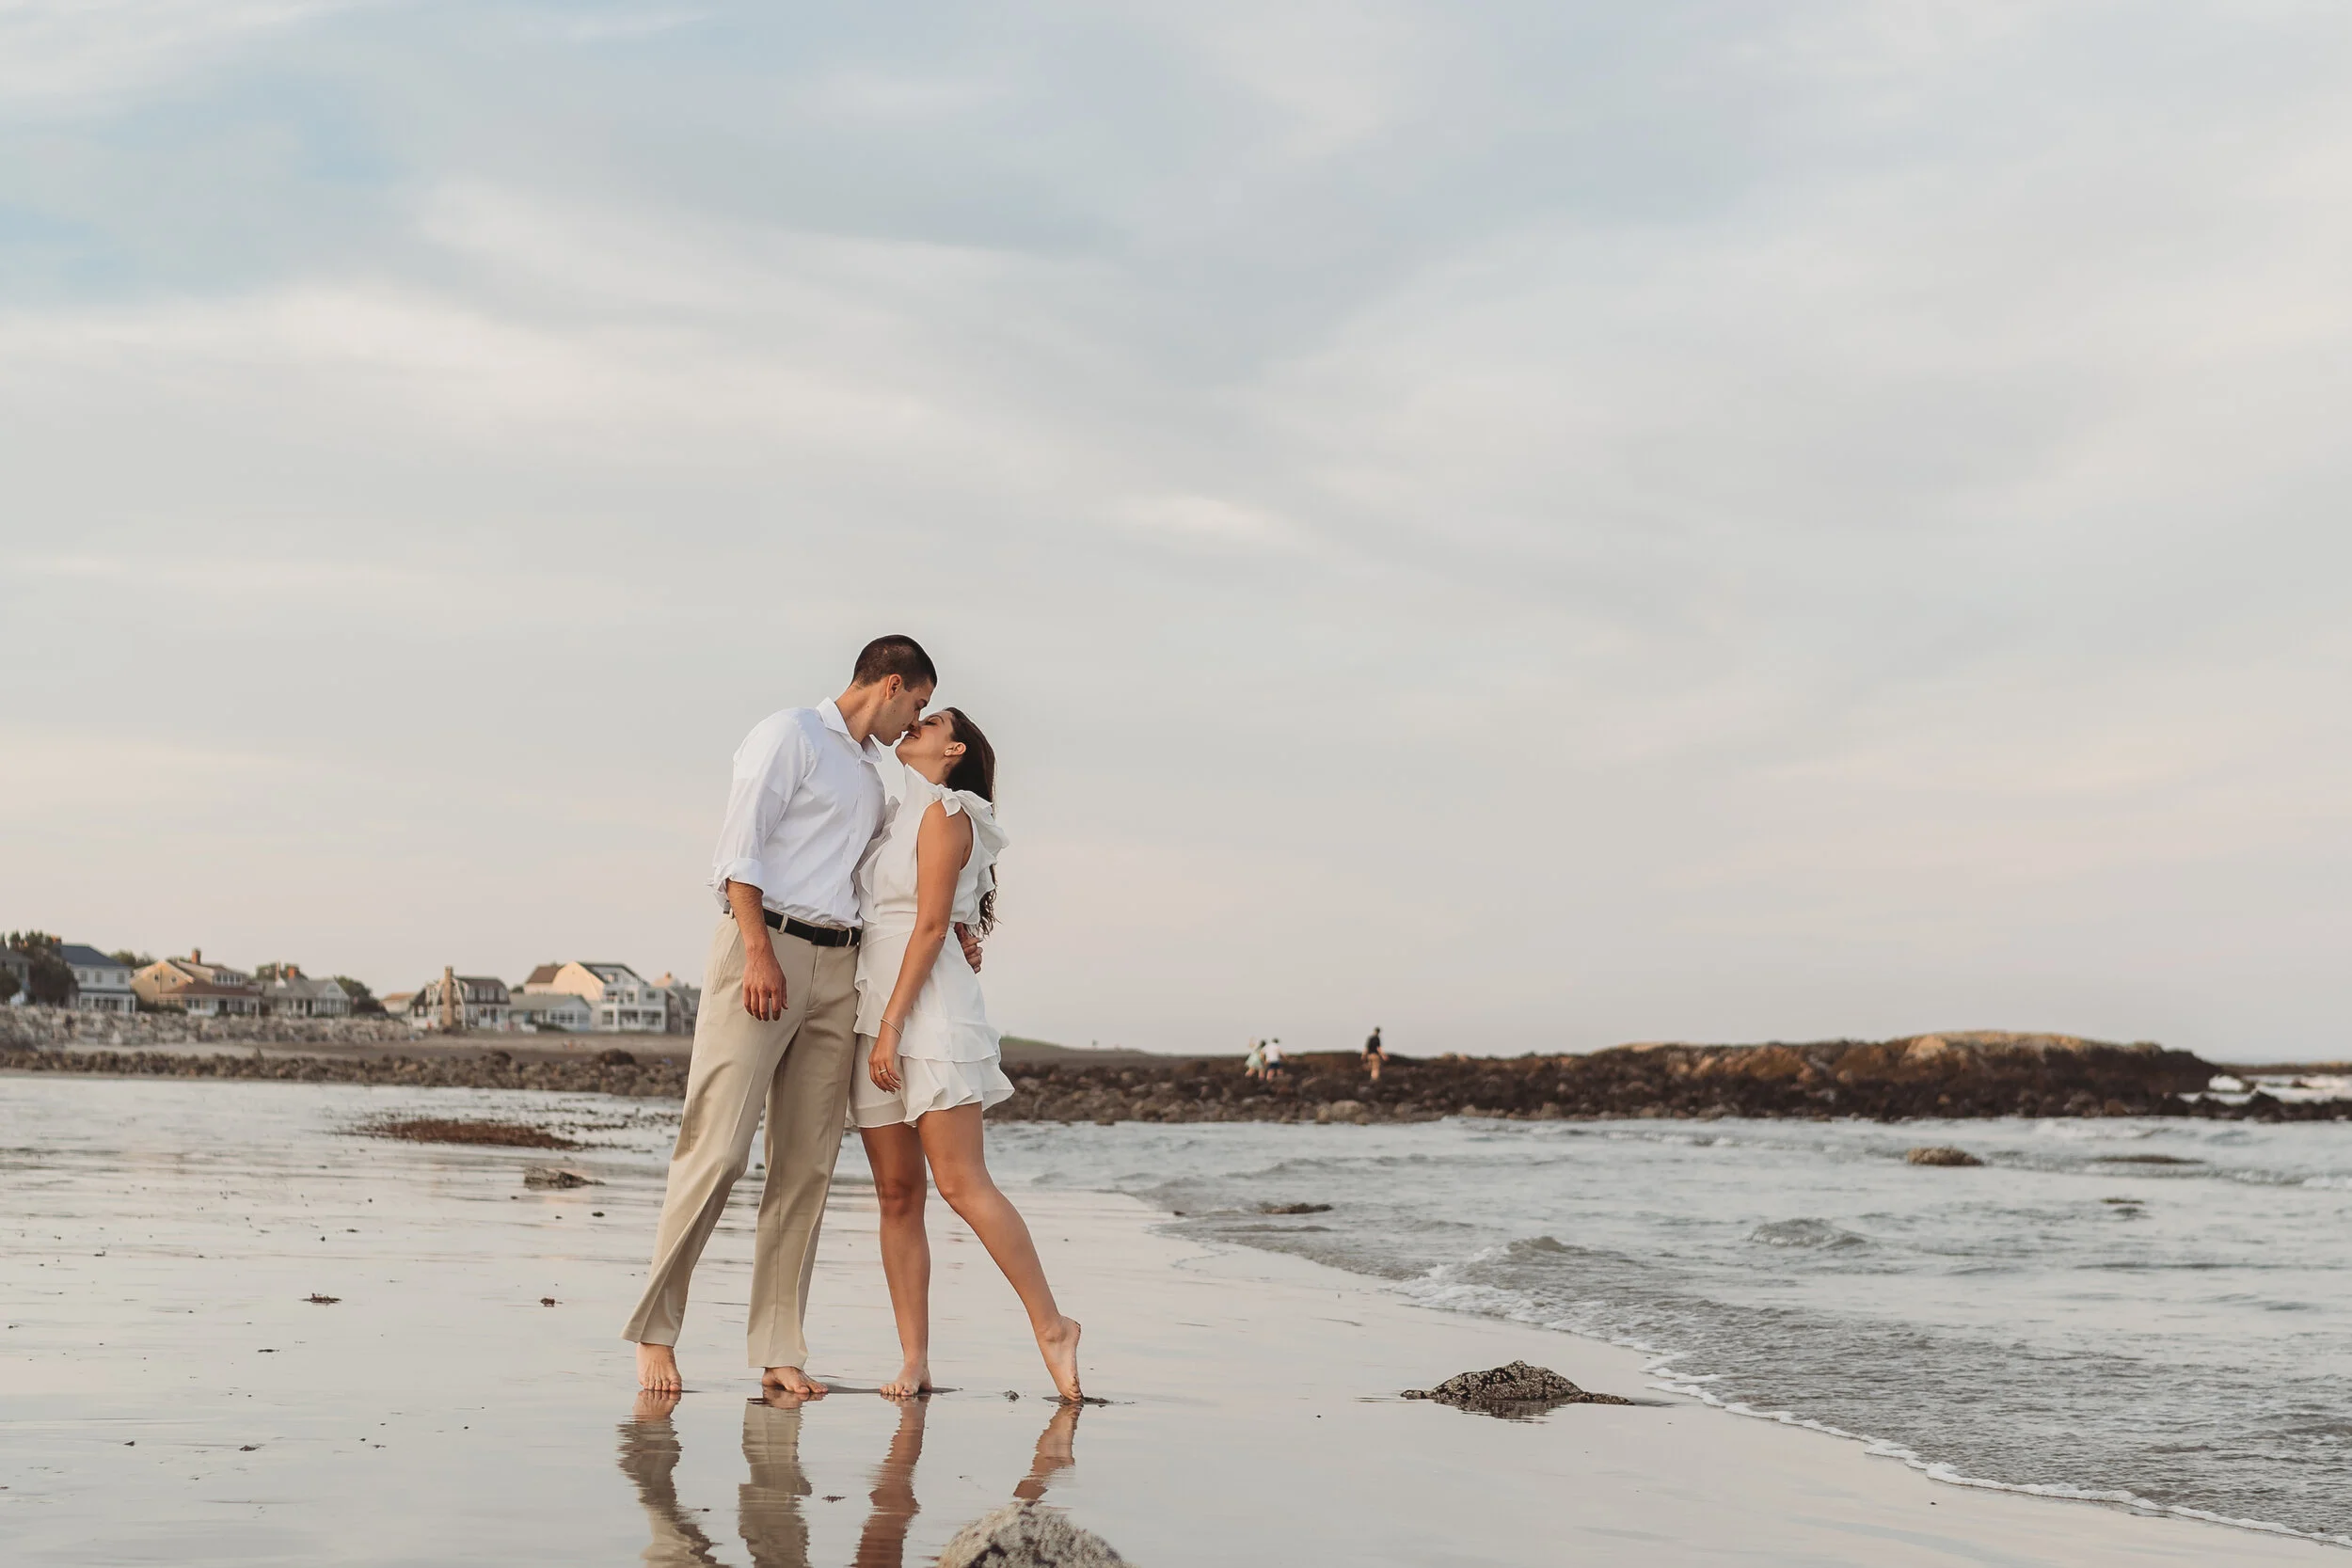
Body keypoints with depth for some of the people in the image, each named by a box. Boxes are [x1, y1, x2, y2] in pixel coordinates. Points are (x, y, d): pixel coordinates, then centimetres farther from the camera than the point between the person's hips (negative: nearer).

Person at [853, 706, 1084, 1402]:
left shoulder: (944, 813, -3)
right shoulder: (897, 818, 21)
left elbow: (930, 926, -11)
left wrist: (893, 1025, -17)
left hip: (928, 1010, -8)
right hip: (874, 1016, 8)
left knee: (961, 1184, -14)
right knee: (897, 1196, 2)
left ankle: (1050, 1325, -6)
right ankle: (915, 1362, 1)